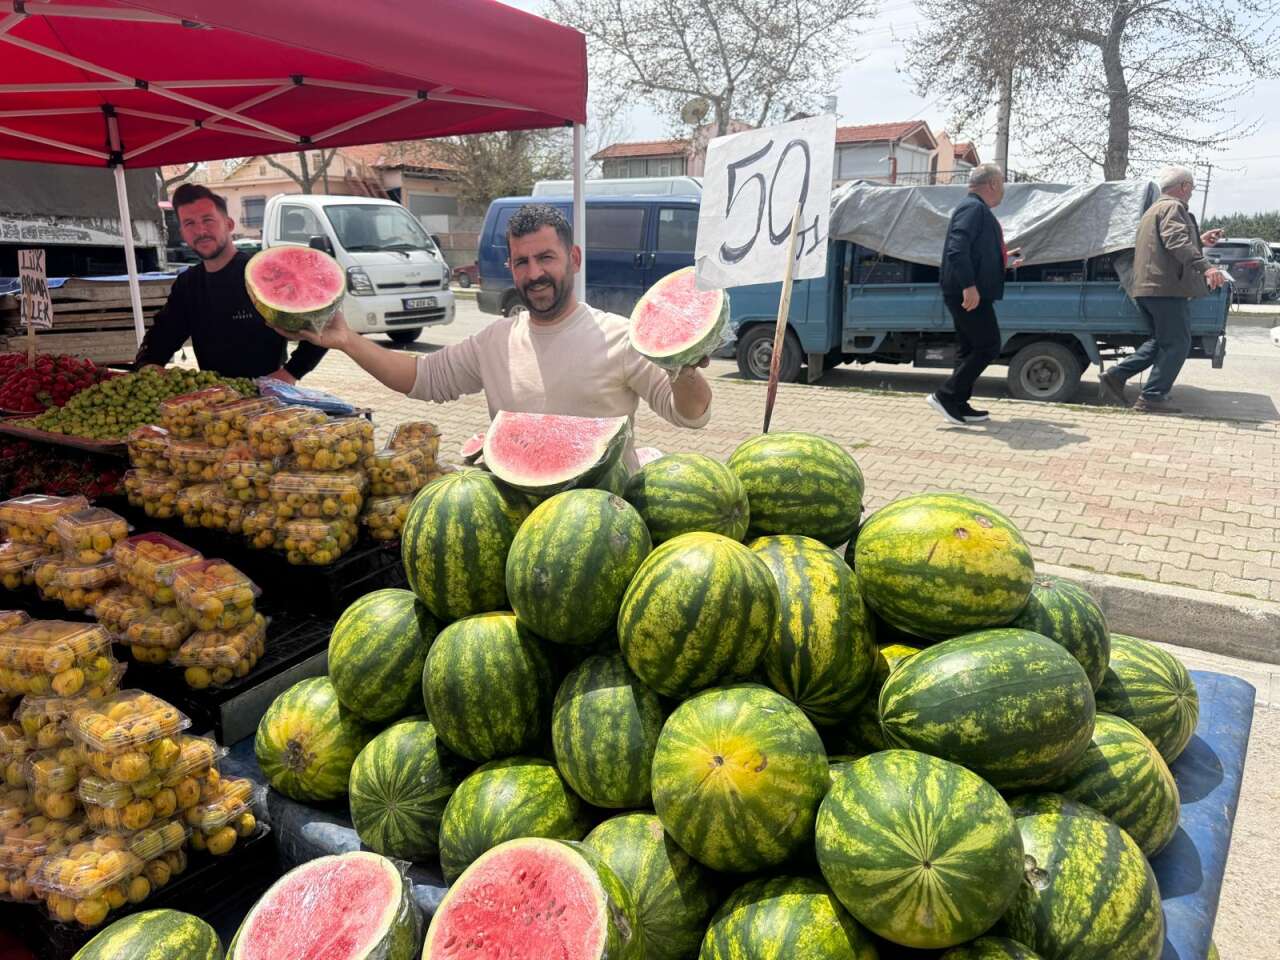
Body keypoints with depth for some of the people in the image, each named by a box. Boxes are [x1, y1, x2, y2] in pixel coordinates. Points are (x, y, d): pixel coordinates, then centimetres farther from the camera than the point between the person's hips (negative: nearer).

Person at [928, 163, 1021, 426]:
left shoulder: (976, 208, 21)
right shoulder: (974, 208, -12)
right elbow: (957, 249, -24)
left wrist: (1003, 258, 28)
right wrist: (969, 285, -29)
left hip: (966, 294, 11)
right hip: (970, 294, -11)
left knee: (969, 349, 12)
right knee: (988, 347, -8)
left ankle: (959, 406, 16)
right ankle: (946, 396, -8)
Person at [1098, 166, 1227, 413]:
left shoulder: (1154, 209, 25)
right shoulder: (1173, 208, -8)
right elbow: (1177, 241, -26)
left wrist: (1199, 241, 36)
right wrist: (1204, 266, -36)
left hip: (1146, 288, 10)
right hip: (1167, 288, -10)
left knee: (1161, 342, 18)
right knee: (1177, 344, -2)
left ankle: (1115, 376, 8)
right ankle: (1152, 397, -4)